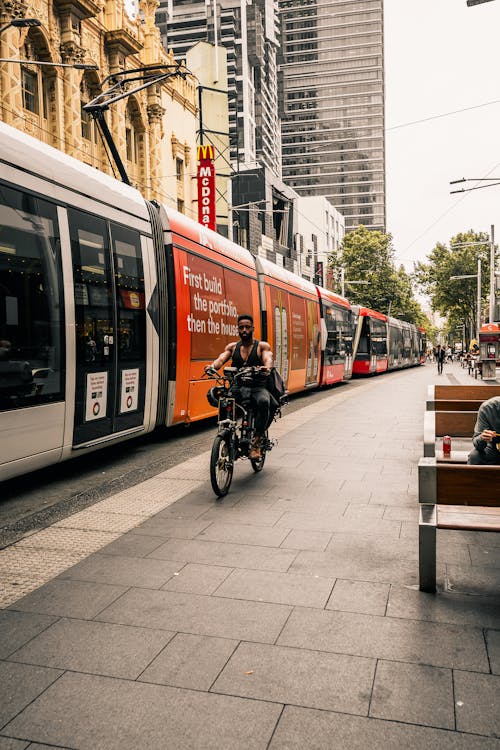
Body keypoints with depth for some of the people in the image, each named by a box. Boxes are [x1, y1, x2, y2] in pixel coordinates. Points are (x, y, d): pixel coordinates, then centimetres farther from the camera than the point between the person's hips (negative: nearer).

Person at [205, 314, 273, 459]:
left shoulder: (262, 346, 6)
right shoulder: (232, 347, 15)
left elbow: (268, 359, -13)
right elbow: (221, 359, -2)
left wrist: (267, 367, -39)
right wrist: (213, 366, -26)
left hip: (257, 387, -3)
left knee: (263, 402, -37)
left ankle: (257, 442, -25)